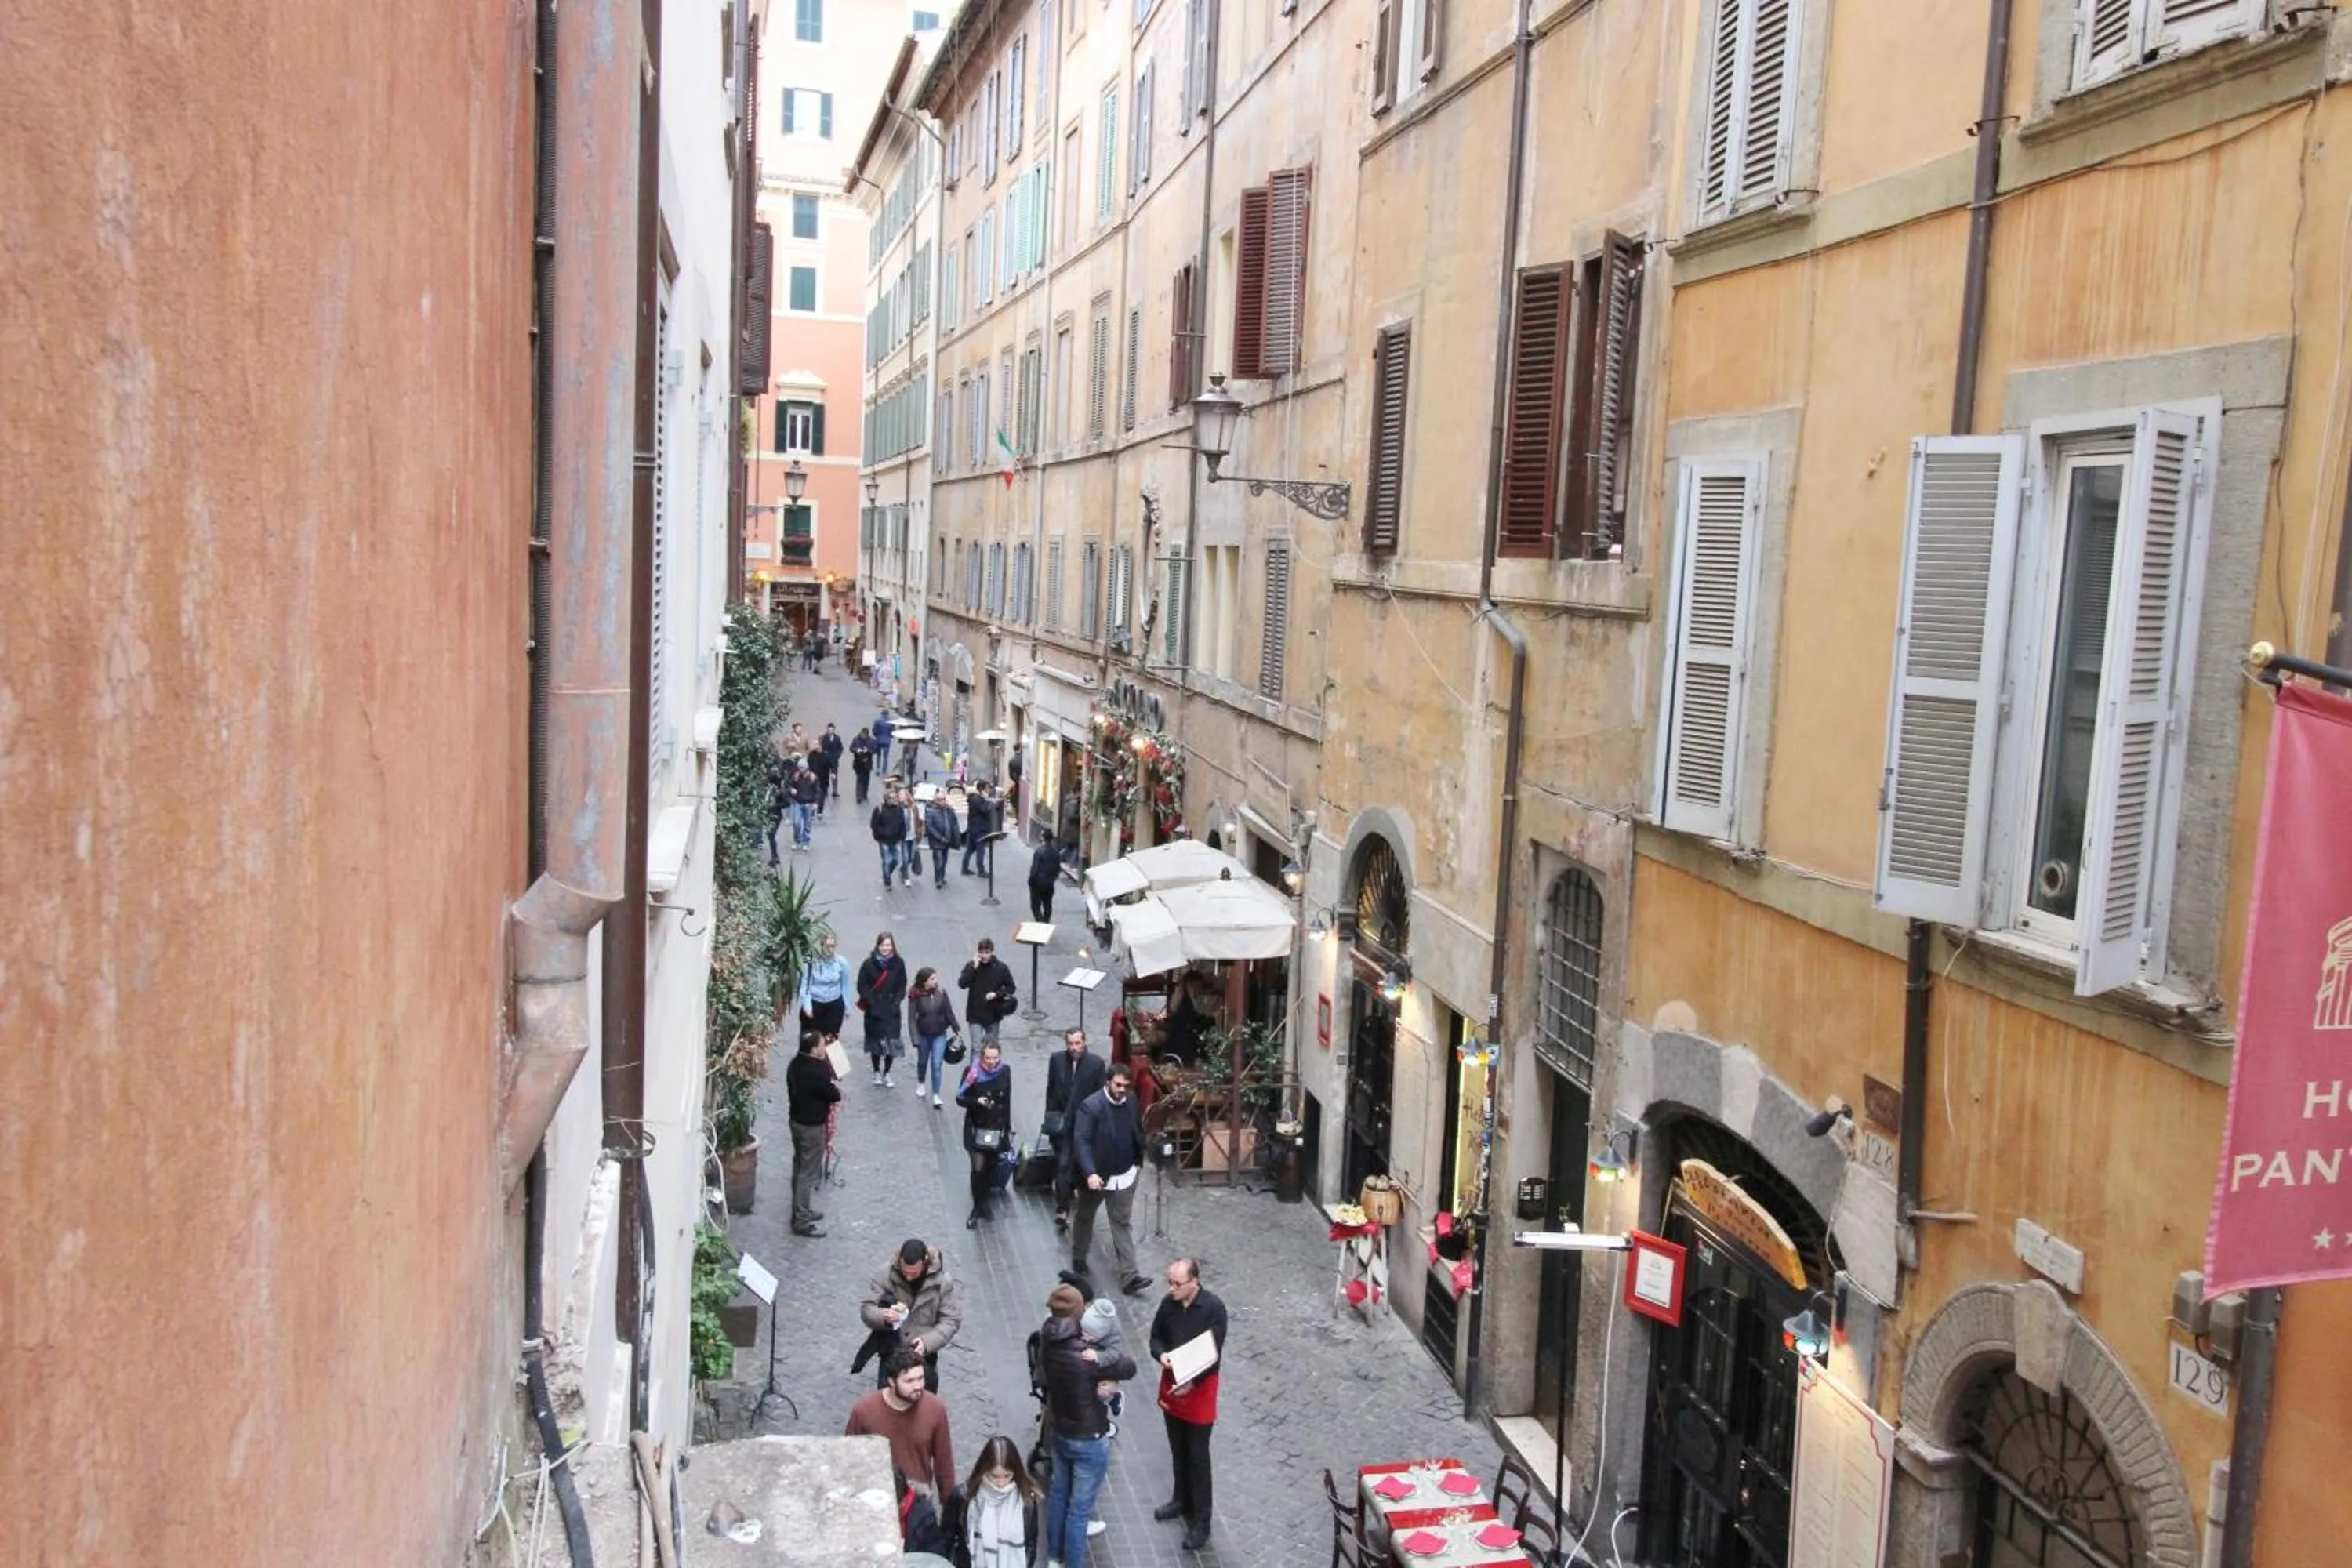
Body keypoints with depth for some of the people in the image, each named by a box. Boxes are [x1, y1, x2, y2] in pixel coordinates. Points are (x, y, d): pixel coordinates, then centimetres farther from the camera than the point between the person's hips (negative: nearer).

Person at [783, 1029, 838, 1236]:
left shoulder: (796, 1064, 0)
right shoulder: (815, 1072, -28)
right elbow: (833, 1095, -16)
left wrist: (830, 1095, 0)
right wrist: (837, 1092, 5)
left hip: (797, 1120, 10)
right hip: (812, 1126, -9)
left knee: (800, 1167, 21)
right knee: (809, 1172, 0)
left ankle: (801, 1209, 35)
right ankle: (802, 1221, 6)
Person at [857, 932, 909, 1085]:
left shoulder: (899, 963, 0)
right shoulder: (869, 964, -6)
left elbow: (902, 986, 6)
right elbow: (862, 986, -4)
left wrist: (896, 1002, -7)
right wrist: (873, 1003, -12)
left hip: (892, 1011, 1)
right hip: (874, 1011, -1)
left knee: (891, 1041, -1)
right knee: (876, 1041, 6)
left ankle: (886, 1073, 14)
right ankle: (877, 1072, 23)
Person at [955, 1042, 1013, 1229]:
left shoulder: (1005, 1072, -5)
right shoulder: (972, 1072, -13)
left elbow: (1007, 1101, 5)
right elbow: (960, 1099, -7)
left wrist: (1008, 1128, 9)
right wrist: (977, 1101, -26)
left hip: (998, 1128, 3)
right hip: (977, 1129, -2)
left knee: (991, 1168, 12)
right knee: (978, 1169, -6)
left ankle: (984, 1203, 31)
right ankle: (977, 1208, 11)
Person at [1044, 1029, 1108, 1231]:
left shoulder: (1096, 1063, -9)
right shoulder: (1057, 1060, -4)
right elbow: (1051, 1091, 6)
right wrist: (1050, 1117, 4)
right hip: (1062, 1122, 0)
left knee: (1081, 1164, 15)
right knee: (1063, 1165, -6)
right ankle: (1062, 1210, -4)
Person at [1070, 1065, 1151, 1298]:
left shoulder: (1131, 1101, -4)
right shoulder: (1091, 1106, -21)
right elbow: (1081, 1141, -25)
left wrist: (1138, 1161, 17)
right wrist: (1090, 1173, -34)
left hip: (1124, 1176, 3)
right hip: (1096, 1175, -3)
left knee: (1123, 1225, 2)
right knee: (1085, 1218, 19)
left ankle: (1130, 1277, 1)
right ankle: (1078, 1258, 42)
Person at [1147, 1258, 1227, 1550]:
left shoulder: (1213, 1308, -22)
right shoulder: (1168, 1303, -8)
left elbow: (1214, 1354, -20)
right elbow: (1156, 1337, 4)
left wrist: (1192, 1383, -29)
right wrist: (1161, 1354, -18)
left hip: (1200, 1387, -5)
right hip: (1172, 1384, 5)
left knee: (1197, 1455, 4)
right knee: (1177, 1450, 21)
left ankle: (1201, 1520, 15)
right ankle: (1182, 1499, 41)